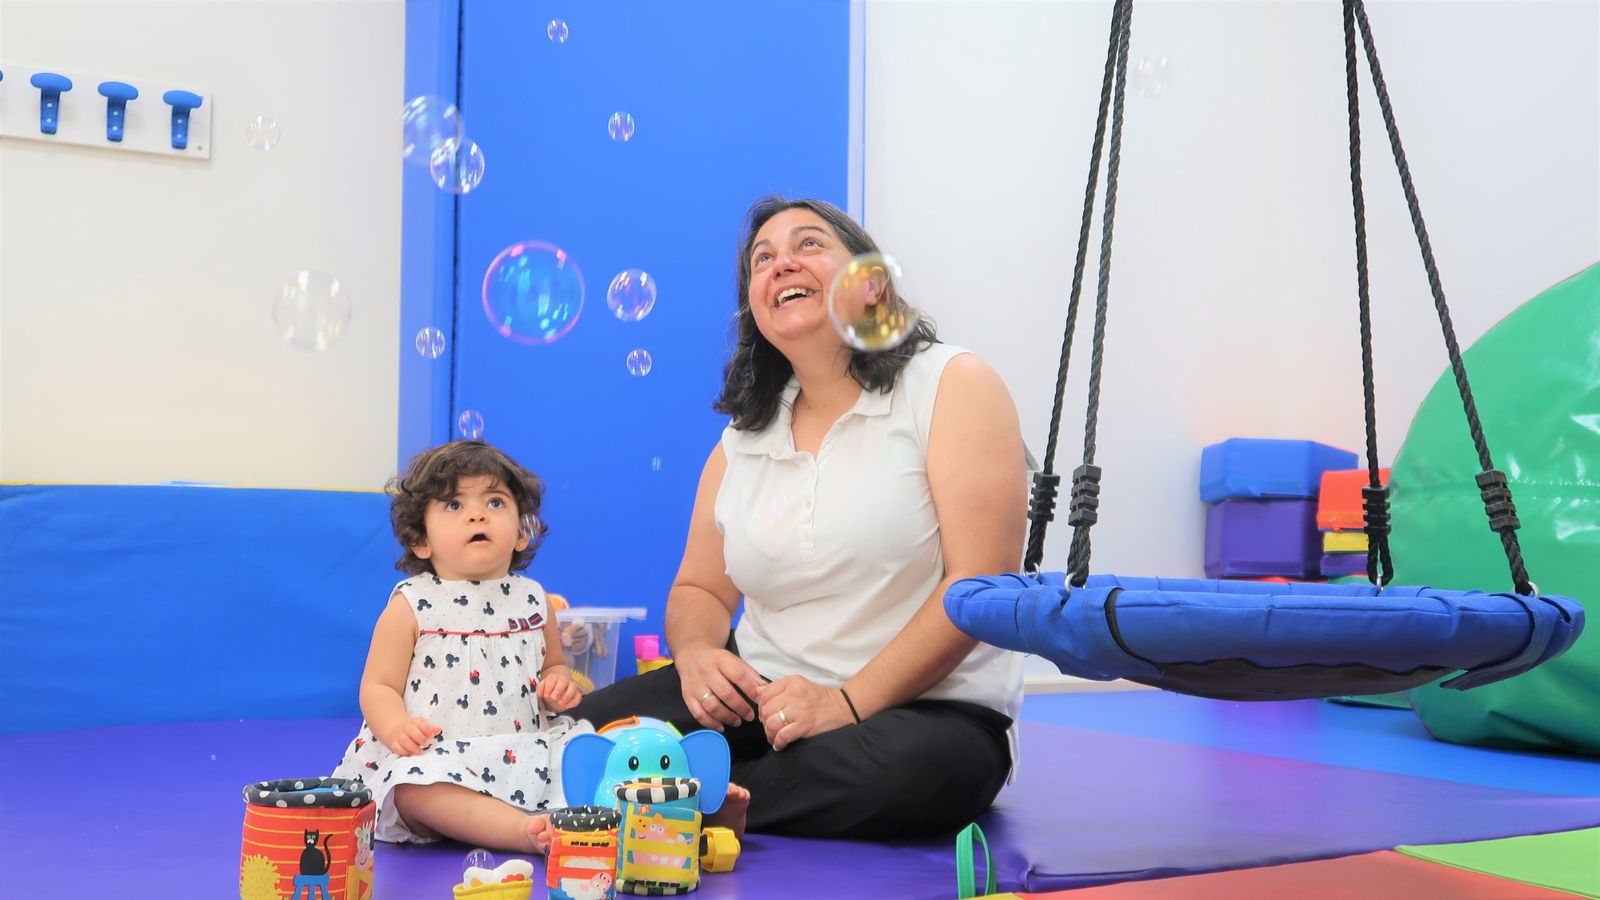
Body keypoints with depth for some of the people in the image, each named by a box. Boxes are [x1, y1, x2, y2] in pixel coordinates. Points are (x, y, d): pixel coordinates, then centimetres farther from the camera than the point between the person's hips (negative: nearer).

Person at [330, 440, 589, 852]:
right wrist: (395, 726, -20)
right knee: (414, 788, -35)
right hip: (436, 756, -4)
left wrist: (559, 685, 1)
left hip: (524, 752, 4)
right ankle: (525, 831, -44)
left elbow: (552, 665, 26)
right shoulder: (411, 605, 2)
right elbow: (377, 686, 2)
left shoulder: (534, 601, 12)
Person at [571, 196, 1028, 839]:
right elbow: (699, 590, 17)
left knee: (913, 769, -39)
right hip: (761, 694, 3)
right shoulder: (741, 442, 12)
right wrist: (696, 656, -9)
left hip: (920, 707, -3)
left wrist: (849, 701, -21)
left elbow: (981, 582, -14)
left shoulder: (952, 386, -5)